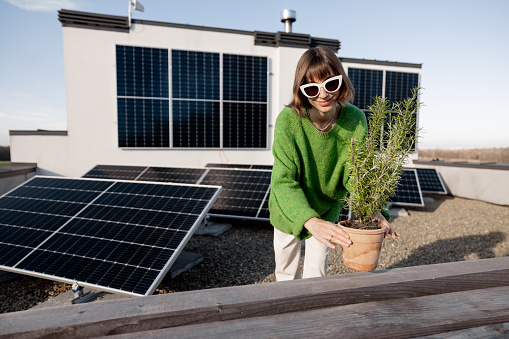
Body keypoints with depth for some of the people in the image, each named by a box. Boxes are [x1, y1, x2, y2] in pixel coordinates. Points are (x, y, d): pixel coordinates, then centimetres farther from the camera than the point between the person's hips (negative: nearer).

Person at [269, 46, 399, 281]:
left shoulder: (355, 120, -22)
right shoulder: (289, 120, -31)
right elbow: (283, 181, -35)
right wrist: (310, 221, -50)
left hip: (327, 208, 1)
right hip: (289, 208, -1)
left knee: (316, 273, 14)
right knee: (286, 272, 19)